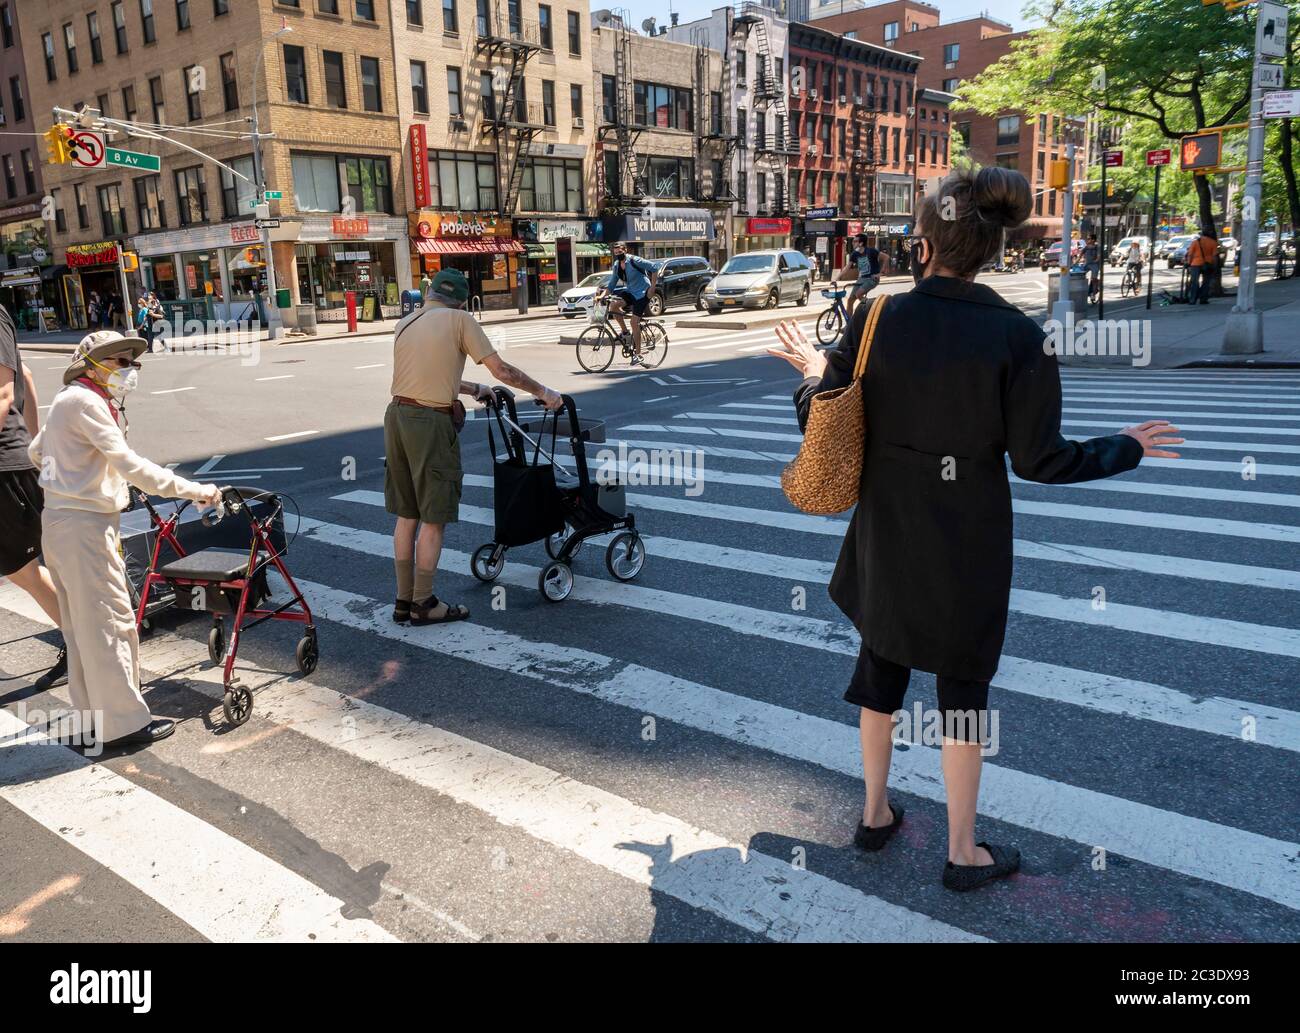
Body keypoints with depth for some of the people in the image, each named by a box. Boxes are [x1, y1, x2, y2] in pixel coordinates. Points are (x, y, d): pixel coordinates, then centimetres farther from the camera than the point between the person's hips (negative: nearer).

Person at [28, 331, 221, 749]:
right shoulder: (85, 402, -16)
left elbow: (36, 451, 28)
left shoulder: (68, 400, 15)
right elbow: (130, 464, -24)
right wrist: (193, 490, -25)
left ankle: (91, 713, 27)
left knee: (81, 624, 16)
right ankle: (124, 722, 2)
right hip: (83, 526, -11)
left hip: (61, 522, 11)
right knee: (109, 623, -5)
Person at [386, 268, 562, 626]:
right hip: (430, 423, -7)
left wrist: (475, 389, 33)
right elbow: (502, 371, -3)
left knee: (406, 515, 15)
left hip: (397, 415, 7)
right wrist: (542, 392, 8)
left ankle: (404, 600, 23)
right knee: (433, 518, 4)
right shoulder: (459, 320, -1)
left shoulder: (405, 323, 17)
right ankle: (423, 604, 13)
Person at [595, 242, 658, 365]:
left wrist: (652, 287, -16)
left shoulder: (634, 261, -15)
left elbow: (654, 268, -15)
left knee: (634, 322, -11)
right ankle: (625, 331, -1)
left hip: (642, 293, -7)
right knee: (613, 305, -20)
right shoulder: (617, 266, 6)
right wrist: (602, 295, -7)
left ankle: (637, 354, 0)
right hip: (630, 292, 7)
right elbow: (611, 284, 9)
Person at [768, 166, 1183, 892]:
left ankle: (876, 812, 38)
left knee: (883, 669, 21)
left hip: (888, 536, 2)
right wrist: (1127, 448, 5)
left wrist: (814, 376, 15)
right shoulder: (1019, 336, -14)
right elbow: (1040, 459, -12)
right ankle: (963, 852, 27)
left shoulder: (875, 319, -10)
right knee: (964, 686, 13)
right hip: (970, 543, -2)